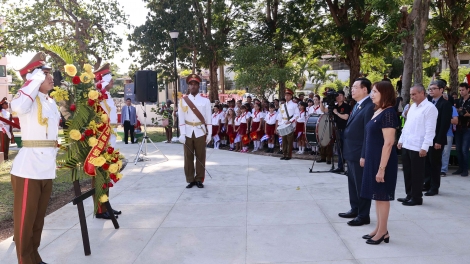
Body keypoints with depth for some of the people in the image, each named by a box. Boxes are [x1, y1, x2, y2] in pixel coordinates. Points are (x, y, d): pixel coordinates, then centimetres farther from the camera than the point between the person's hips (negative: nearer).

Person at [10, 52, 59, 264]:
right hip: (29, 167, -8)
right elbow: (17, 106, -32)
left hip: (47, 167, 8)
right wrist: (35, 81, -21)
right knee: (25, 217, 1)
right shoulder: (29, 98, -8)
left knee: (39, 217, 17)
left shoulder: (51, 102, 15)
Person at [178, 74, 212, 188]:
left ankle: (199, 179, 15)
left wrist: (209, 134, -2)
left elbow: (208, 119, 2)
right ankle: (190, 180, 14)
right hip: (188, 133, 1)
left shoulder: (205, 101, 2)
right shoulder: (183, 100, 2)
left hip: (200, 132, 0)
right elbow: (181, 119, -2)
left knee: (201, 157, 4)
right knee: (188, 157, 5)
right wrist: (182, 134, -9)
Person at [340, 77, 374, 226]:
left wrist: (364, 156, -22)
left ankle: (364, 216, 14)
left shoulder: (369, 107, -18)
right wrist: (347, 151, 17)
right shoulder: (357, 105, 13)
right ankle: (355, 210, 33)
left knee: (362, 186, 2)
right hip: (351, 152, 10)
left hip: (359, 154, -10)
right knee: (353, 184, 19)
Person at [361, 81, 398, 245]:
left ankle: (383, 232, 13)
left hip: (382, 161, -9)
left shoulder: (388, 113, -17)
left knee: (382, 196, 1)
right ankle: (379, 229, 25)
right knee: (377, 195, 14)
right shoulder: (378, 112, 10)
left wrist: (382, 168, -22)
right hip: (373, 159, 9)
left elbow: (388, 143, -21)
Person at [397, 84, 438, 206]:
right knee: (407, 172, 14)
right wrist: (401, 140, 16)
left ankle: (416, 198, 14)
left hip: (418, 147, -8)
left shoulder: (429, 108, -11)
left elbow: (430, 129, -16)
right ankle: (409, 195, 25)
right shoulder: (412, 106, 15)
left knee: (417, 174, 3)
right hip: (406, 145, 8)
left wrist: (425, 147, -20)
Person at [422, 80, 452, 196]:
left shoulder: (445, 104, -8)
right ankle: (427, 184, 21)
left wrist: (439, 141, -19)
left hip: (436, 139, -6)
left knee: (435, 163, 2)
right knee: (427, 162, 10)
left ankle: (434, 187, 12)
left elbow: (445, 124, -14)